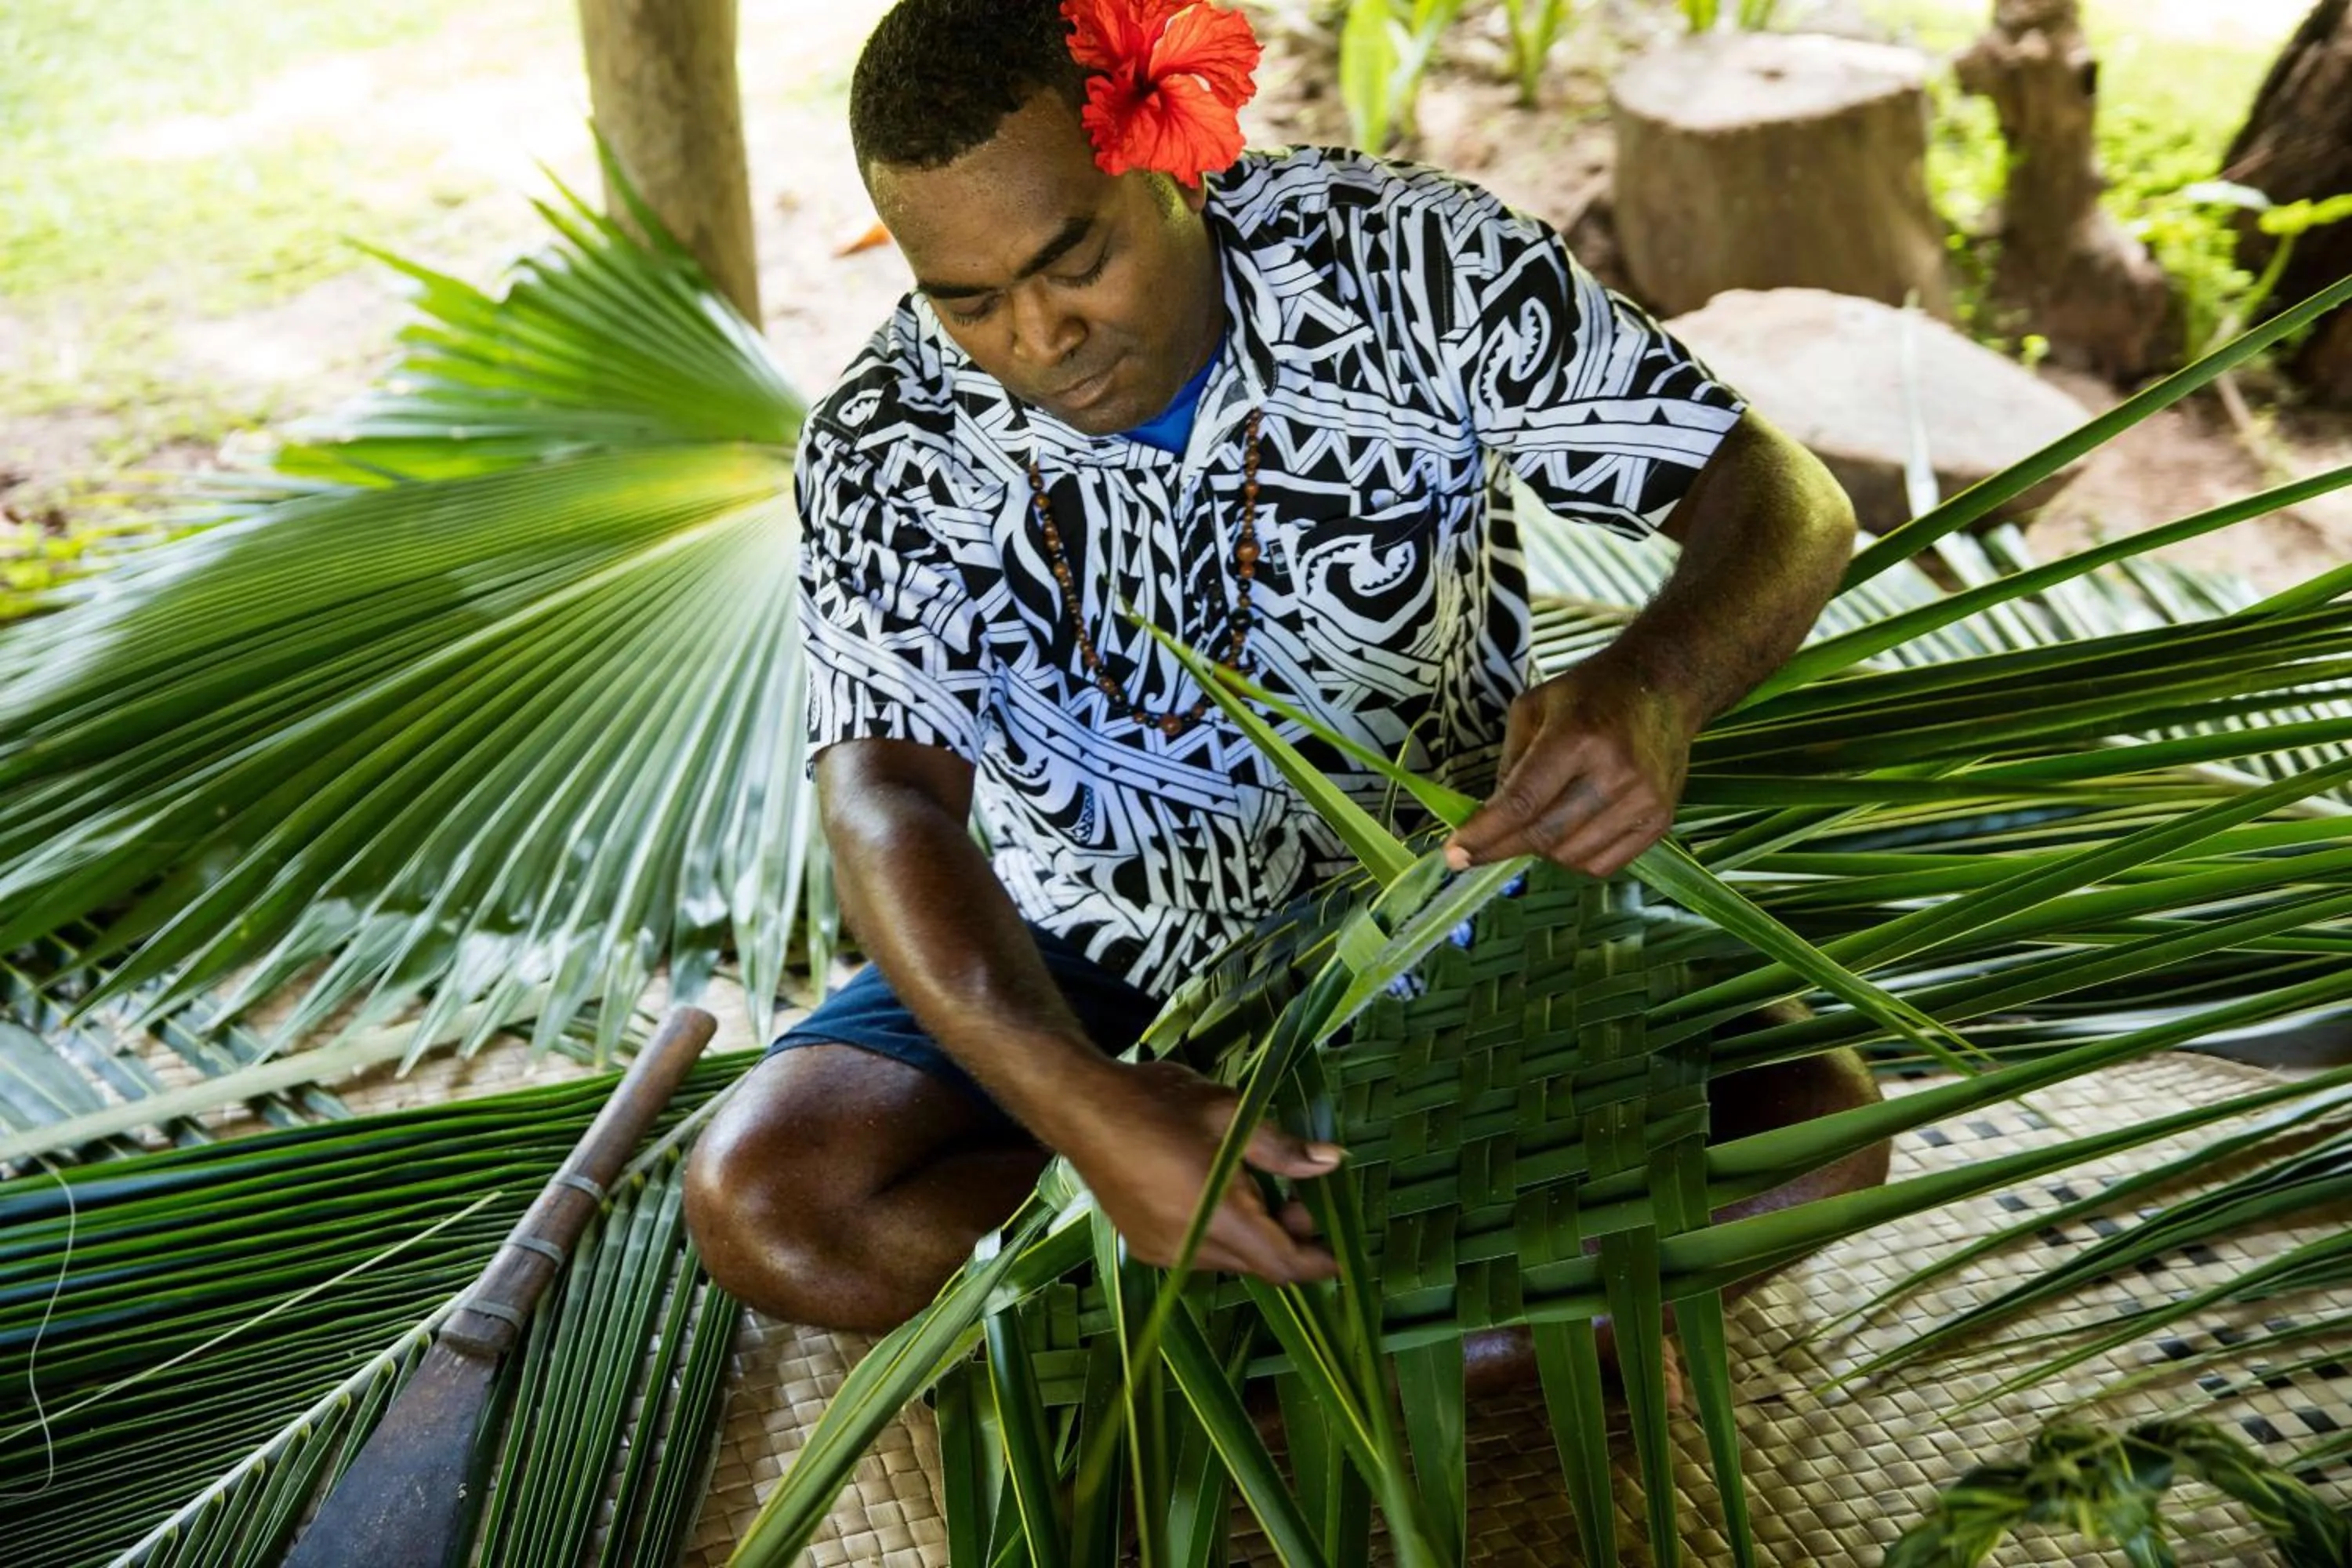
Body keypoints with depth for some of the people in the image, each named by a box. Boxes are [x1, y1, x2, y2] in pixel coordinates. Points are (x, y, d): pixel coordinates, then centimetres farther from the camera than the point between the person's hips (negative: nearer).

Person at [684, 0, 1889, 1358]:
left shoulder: (1414, 262, -18)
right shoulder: (886, 445, -15)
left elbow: (1783, 500, -18)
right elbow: (889, 805, -25)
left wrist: (1657, 683, -43)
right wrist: (1086, 1109, -44)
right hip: (1101, 959, 2)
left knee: (1813, 1126, -23)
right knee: (762, 1207, -22)